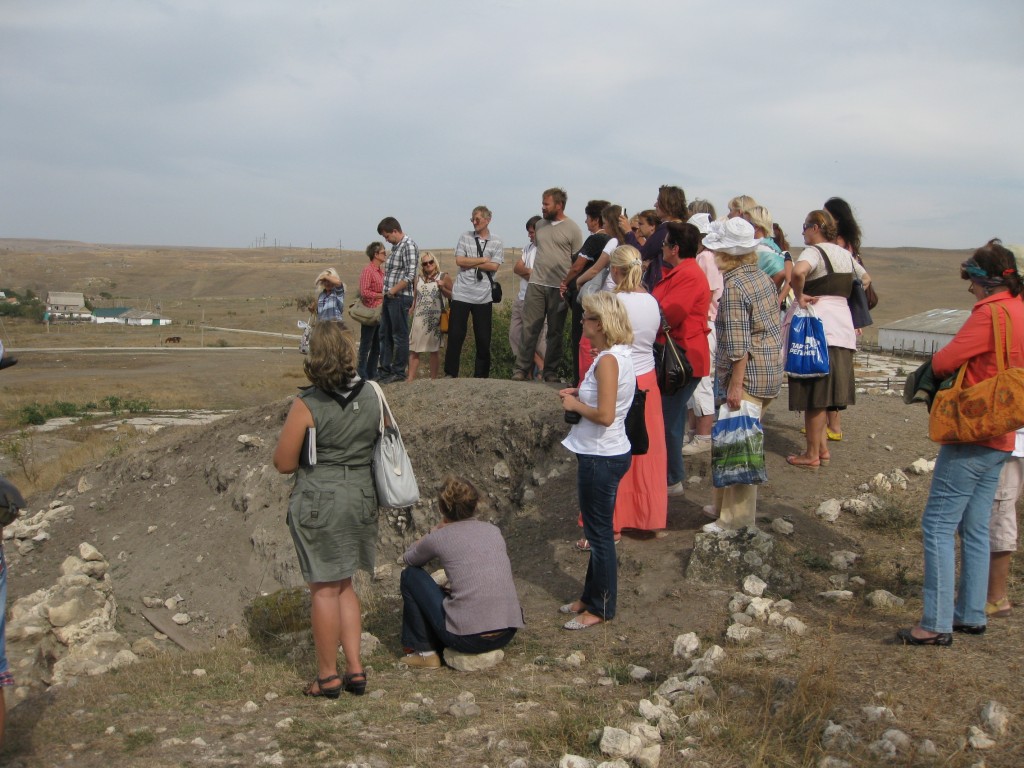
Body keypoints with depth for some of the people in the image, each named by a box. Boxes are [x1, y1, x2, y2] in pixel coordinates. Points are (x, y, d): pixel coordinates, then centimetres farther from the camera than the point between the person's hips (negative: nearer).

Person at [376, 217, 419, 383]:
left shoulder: (409, 246, -11)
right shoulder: (395, 246, 16)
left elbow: (410, 275, -19)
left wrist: (392, 291, -15)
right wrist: (387, 295, 14)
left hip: (400, 298, -9)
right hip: (389, 298, 10)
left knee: (400, 336, -2)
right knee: (385, 335, 13)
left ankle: (399, 373, 5)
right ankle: (385, 371, 20)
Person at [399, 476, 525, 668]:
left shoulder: (440, 538, -2)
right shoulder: (494, 531, 10)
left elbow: (408, 560, 20)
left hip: (467, 638, -6)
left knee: (411, 575, 15)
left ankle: (425, 652, 17)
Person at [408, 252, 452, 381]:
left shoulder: (443, 277, 1)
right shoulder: (418, 278, 13)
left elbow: (452, 296, 1)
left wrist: (442, 288, -15)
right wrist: (411, 310, 12)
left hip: (435, 318, -4)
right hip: (419, 318, 4)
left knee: (433, 349, 3)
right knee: (413, 349, -1)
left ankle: (433, 378, 9)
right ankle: (411, 378, 3)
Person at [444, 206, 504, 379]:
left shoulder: (496, 243, 6)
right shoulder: (465, 238, 7)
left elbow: (494, 266, -6)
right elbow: (459, 261, -4)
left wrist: (470, 263, -7)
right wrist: (483, 259, -5)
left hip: (483, 297, 0)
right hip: (461, 294, 0)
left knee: (483, 338, 4)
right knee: (455, 335, -2)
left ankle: (481, 375, 14)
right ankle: (451, 374, 5)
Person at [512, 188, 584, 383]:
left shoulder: (572, 229, -4)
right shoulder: (540, 225, 11)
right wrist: (531, 271, 14)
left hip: (559, 288, -4)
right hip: (536, 285, 4)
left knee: (555, 332, 6)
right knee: (529, 329, 1)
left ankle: (551, 372, 14)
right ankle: (521, 369, 6)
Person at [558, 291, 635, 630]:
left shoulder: (607, 360, -23)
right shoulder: (620, 355, 7)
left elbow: (604, 415, -29)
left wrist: (575, 405, -13)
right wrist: (579, 392, 6)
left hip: (601, 458, -10)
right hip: (609, 452, 10)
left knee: (599, 533, 3)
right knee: (598, 530, 20)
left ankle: (601, 608, 15)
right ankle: (592, 595, 33)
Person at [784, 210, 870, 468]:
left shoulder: (814, 252, -11)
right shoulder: (845, 255, 14)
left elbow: (798, 271, -33)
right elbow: (866, 279, 30)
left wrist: (799, 296, -18)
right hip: (842, 324, 8)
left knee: (813, 394, -1)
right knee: (823, 393, 16)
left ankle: (812, 455, 6)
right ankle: (822, 448, 22)